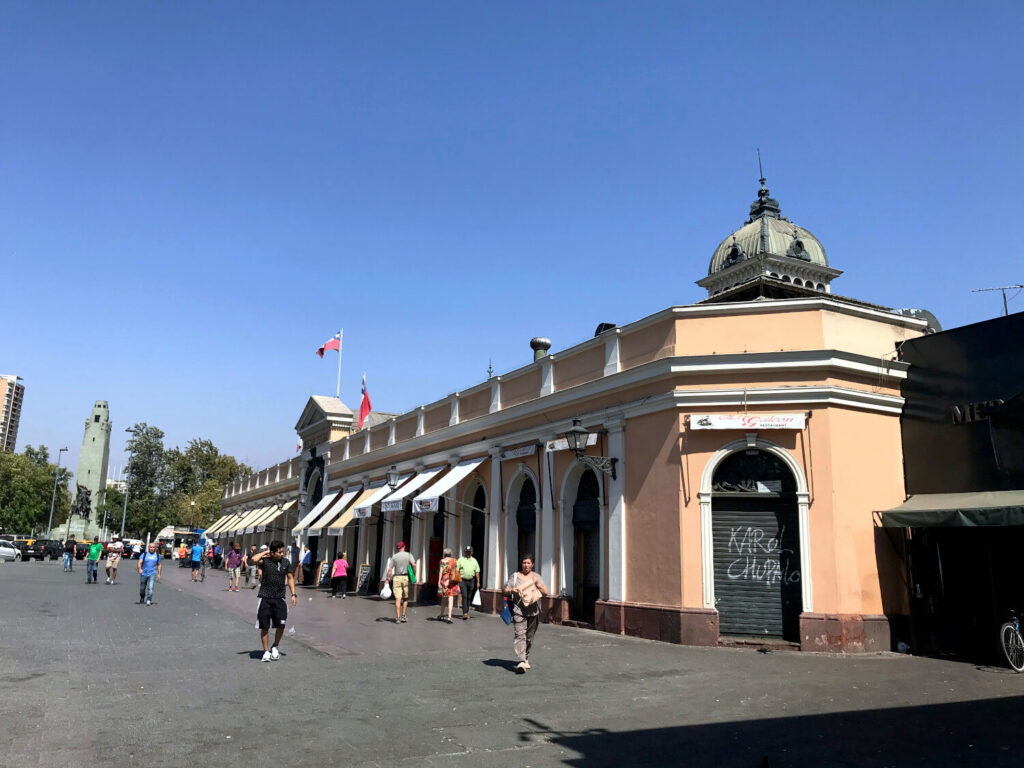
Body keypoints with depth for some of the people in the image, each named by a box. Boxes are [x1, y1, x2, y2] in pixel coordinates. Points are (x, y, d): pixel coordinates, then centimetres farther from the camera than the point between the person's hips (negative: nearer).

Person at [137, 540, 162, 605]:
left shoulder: (157, 555, 6)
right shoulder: (144, 554, 0)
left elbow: (159, 565, 14)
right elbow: (140, 562, -9)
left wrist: (159, 574, 11)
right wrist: (140, 569, -28)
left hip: (152, 574, -1)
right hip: (144, 573, 1)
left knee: (150, 587, -16)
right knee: (142, 588, 12)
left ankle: (149, 600, -14)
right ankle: (142, 599, 35)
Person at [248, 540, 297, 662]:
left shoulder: (286, 562, 4)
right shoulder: (265, 560, -6)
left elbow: (290, 578, 11)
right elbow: (254, 559, -28)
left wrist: (293, 594, 4)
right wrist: (265, 552, -11)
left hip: (279, 598, 2)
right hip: (265, 598, -2)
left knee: (281, 625, -1)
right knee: (264, 626, 4)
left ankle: (275, 647, 23)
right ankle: (266, 651, 18)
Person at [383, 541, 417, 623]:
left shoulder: (394, 557, 5)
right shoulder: (408, 555, 2)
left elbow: (390, 570, 2)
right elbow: (413, 565, -13)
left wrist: (387, 580, 6)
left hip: (397, 578, 0)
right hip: (406, 577, 0)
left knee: (398, 598, -3)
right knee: (405, 598, 15)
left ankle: (398, 618, -8)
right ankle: (403, 616, 14)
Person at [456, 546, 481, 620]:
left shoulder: (474, 561, 8)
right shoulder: (460, 560, 2)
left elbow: (477, 572, 7)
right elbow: (457, 570, -1)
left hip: (471, 581, 3)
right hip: (463, 580, -3)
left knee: (469, 597, 9)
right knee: (464, 596, -12)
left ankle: (467, 612, 21)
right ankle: (464, 613, -17)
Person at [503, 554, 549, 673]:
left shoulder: (537, 577, 12)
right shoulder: (515, 576, 7)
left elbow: (545, 593, 5)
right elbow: (505, 591, 6)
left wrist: (538, 584, -11)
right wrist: (511, 591, -15)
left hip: (534, 611, 3)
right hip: (518, 610, -2)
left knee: (529, 637, 9)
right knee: (520, 635, -16)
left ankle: (526, 659, 28)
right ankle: (521, 662, -23)